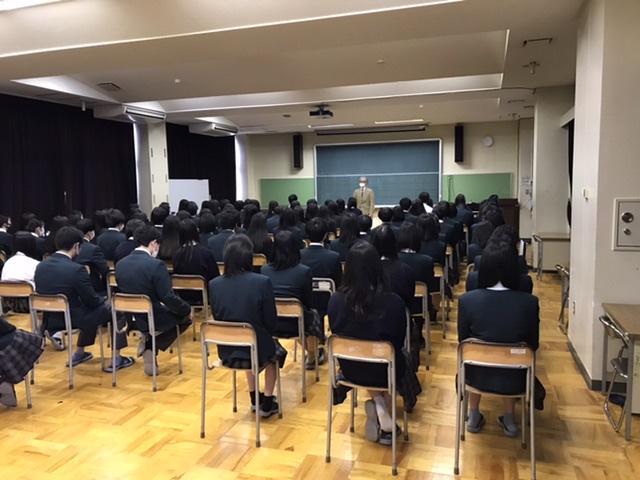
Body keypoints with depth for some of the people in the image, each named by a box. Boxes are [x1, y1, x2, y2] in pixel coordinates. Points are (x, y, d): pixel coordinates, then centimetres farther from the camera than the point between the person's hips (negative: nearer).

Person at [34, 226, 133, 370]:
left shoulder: (40, 266, -2)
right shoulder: (76, 269, -23)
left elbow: (55, 294, 11)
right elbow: (92, 300, -14)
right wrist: (105, 300, 9)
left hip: (49, 320, 7)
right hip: (72, 319, -7)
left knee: (91, 309, 31)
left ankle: (79, 353, 38)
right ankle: (116, 358, 14)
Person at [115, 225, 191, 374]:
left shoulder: (120, 264, -1)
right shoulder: (156, 264, -21)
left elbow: (122, 294, 11)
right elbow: (169, 298, -21)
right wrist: (187, 308, -3)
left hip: (129, 318, 7)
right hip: (152, 318, -7)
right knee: (185, 315, 17)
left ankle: (149, 343, 14)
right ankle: (150, 345, 6)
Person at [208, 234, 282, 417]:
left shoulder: (214, 284, -8)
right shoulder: (262, 282, -19)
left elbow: (217, 318, 5)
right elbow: (271, 322, -10)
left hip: (226, 353, 4)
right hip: (257, 351, -3)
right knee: (273, 350, 32)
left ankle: (254, 398, 46)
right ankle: (267, 403, 32)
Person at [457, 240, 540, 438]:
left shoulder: (467, 300, -19)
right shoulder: (529, 302, -19)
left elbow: (462, 341, -4)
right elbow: (533, 345, -4)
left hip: (478, 377, 0)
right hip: (513, 380, 1)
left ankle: (474, 416, 39)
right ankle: (509, 419, 39)